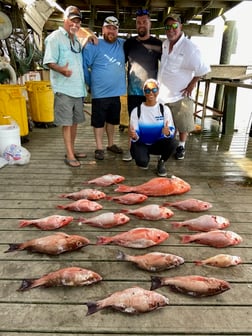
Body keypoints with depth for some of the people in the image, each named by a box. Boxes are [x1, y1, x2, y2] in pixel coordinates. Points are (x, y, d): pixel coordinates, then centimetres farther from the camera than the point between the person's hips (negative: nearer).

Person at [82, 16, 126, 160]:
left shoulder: (123, 45, 6)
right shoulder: (94, 45, -8)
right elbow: (84, 65, -7)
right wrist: (91, 84, -3)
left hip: (116, 92, 5)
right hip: (100, 93, -5)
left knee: (112, 120, 17)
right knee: (99, 121, 4)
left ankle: (111, 144, 32)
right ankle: (99, 148, 15)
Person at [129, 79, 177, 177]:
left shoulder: (164, 109, -5)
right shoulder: (136, 111, -8)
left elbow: (172, 129, -13)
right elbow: (135, 134, -10)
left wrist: (168, 132, -38)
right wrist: (134, 136, -35)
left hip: (158, 144, 1)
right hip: (141, 144, -1)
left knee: (172, 142, -31)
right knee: (142, 162, -31)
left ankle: (161, 162, 1)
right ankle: (145, 157, 11)